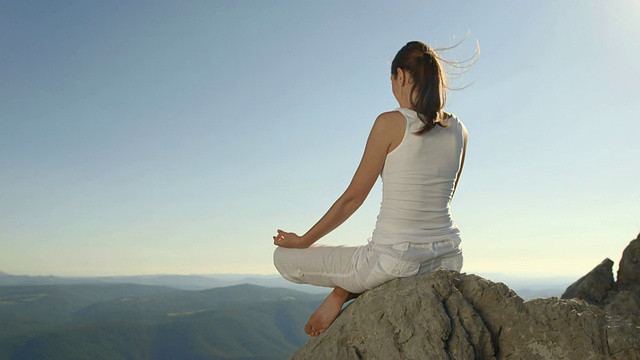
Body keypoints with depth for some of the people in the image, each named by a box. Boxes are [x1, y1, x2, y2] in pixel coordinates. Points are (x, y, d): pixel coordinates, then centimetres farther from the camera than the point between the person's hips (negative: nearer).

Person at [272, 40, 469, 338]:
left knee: (284, 258, 11)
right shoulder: (459, 131, 5)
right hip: (448, 261, 7)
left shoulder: (391, 123, -11)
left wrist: (303, 241, 6)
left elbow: (352, 198, -7)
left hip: (395, 260, -6)